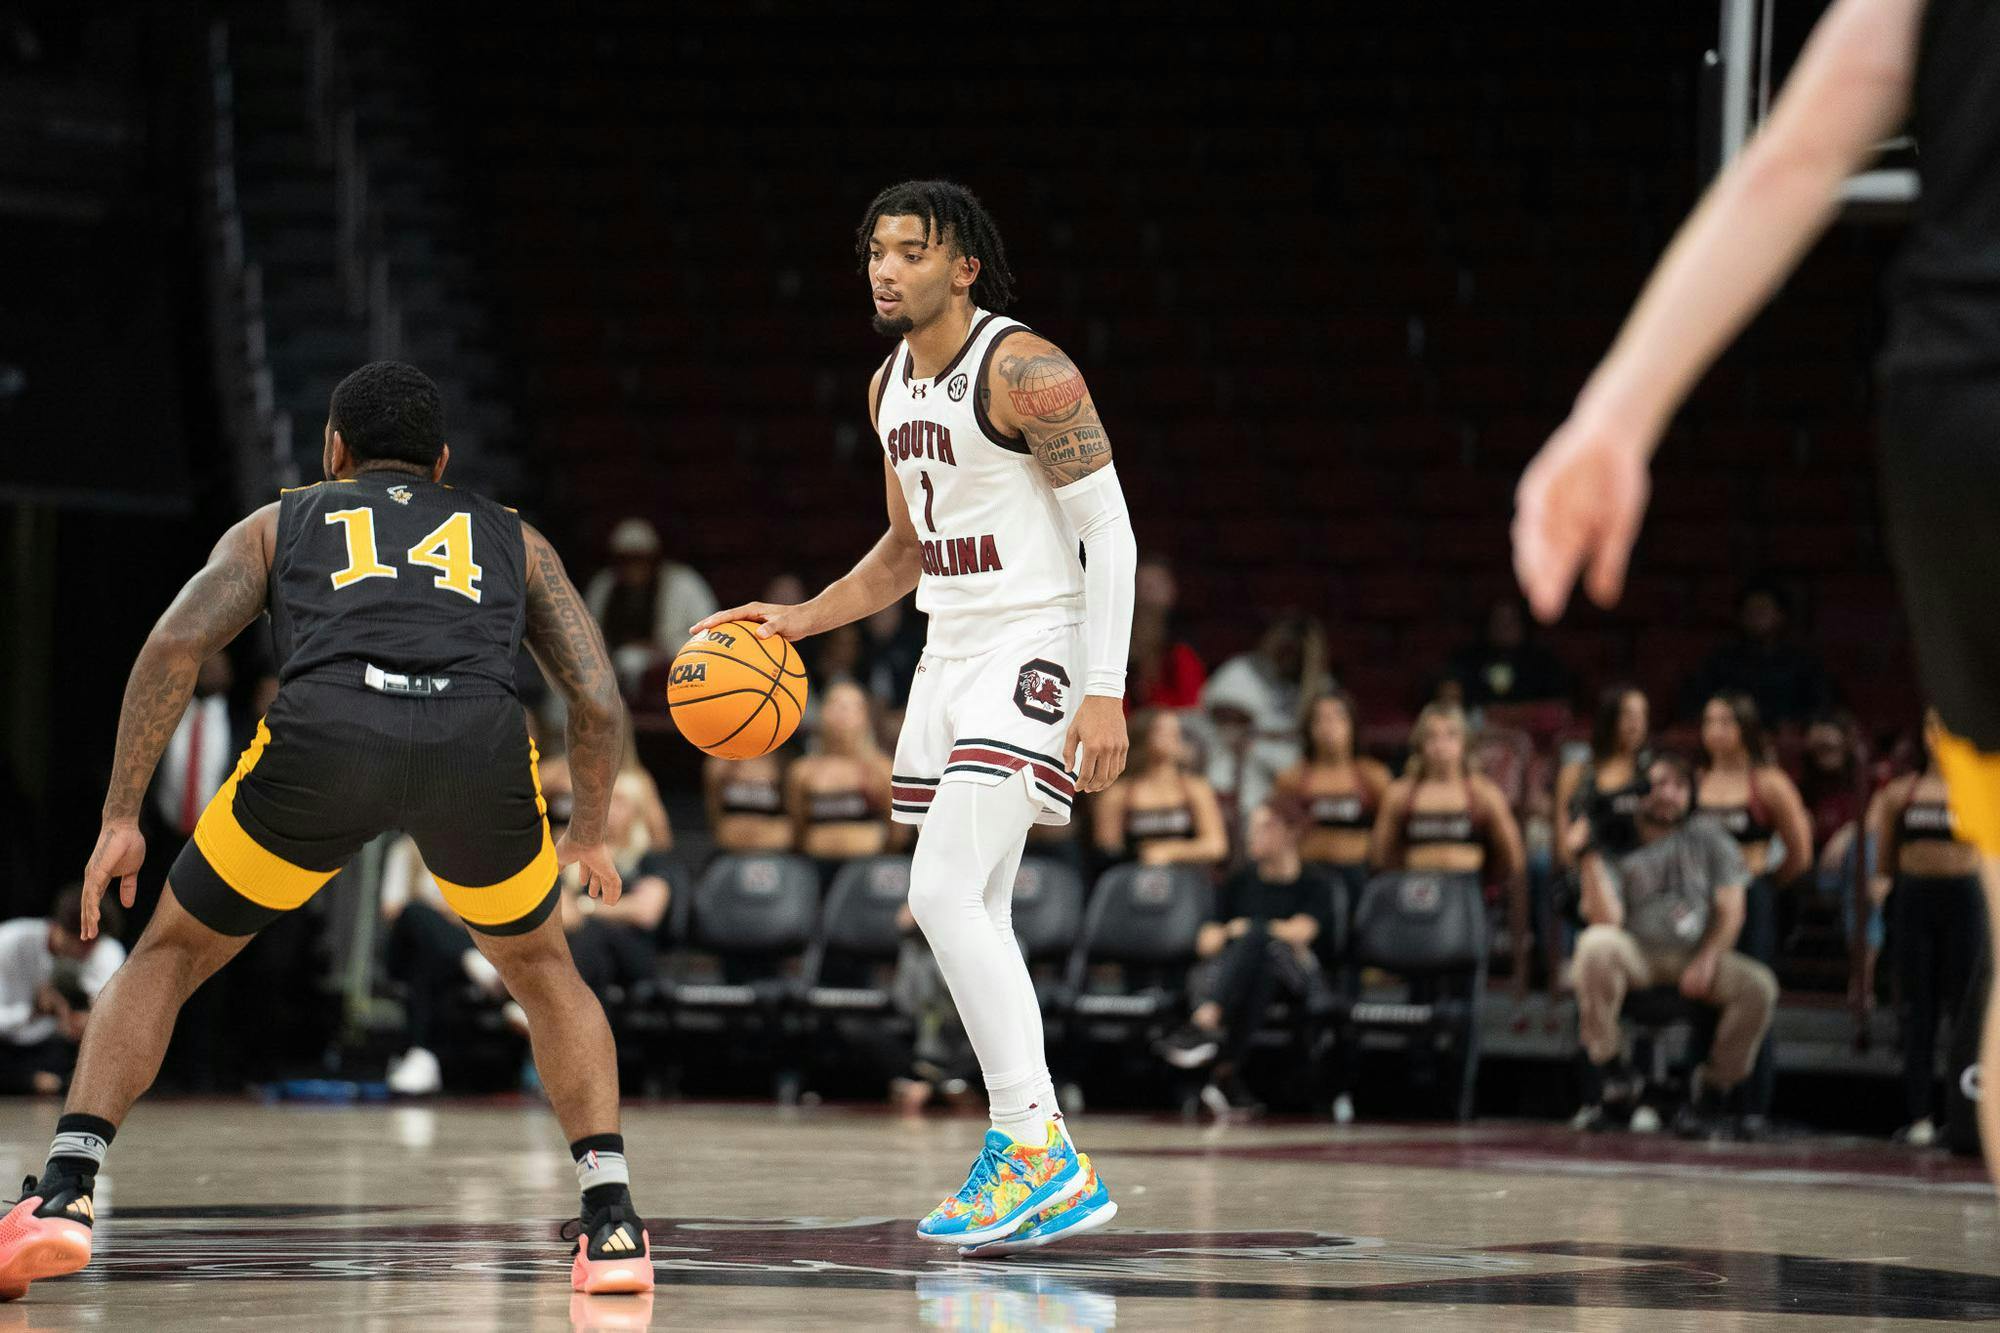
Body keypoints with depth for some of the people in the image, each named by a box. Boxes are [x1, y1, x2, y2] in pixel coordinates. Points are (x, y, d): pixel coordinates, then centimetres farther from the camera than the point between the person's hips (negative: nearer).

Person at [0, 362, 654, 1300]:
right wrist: (588, 832, 43)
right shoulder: (512, 538, 35)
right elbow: (599, 704, 25)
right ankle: (612, 1221, 15)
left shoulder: (281, 523, 33)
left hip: (325, 731, -1)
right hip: (480, 739, 1)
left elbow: (175, 643, 15)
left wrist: (121, 817, 18)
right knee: (541, 967, 29)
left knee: (170, 955, 21)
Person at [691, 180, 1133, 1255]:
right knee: (974, 920, 9)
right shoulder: (890, 387, 13)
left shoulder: (1024, 372, -15)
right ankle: (1043, 1176, 16)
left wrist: (1105, 692, -22)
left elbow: (1111, 531, -16)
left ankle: (1034, 1143, -19)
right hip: (948, 653, 9)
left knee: (944, 893, -21)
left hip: (1030, 651, -9)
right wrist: (799, 621, 13)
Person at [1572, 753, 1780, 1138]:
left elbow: (1730, 909, 3)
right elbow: (1607, 920, -13)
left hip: (1697, 957, 2)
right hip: (1636, 956, -2)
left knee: (1759, 986, -27)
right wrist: (1592, 858, -19)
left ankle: (1713, 1089, -8)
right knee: (1595, 944, -36)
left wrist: (1707, 960, -12)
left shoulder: (1707, 836, 6)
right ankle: (1612, 1074, -24)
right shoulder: (1618, 848, 0)